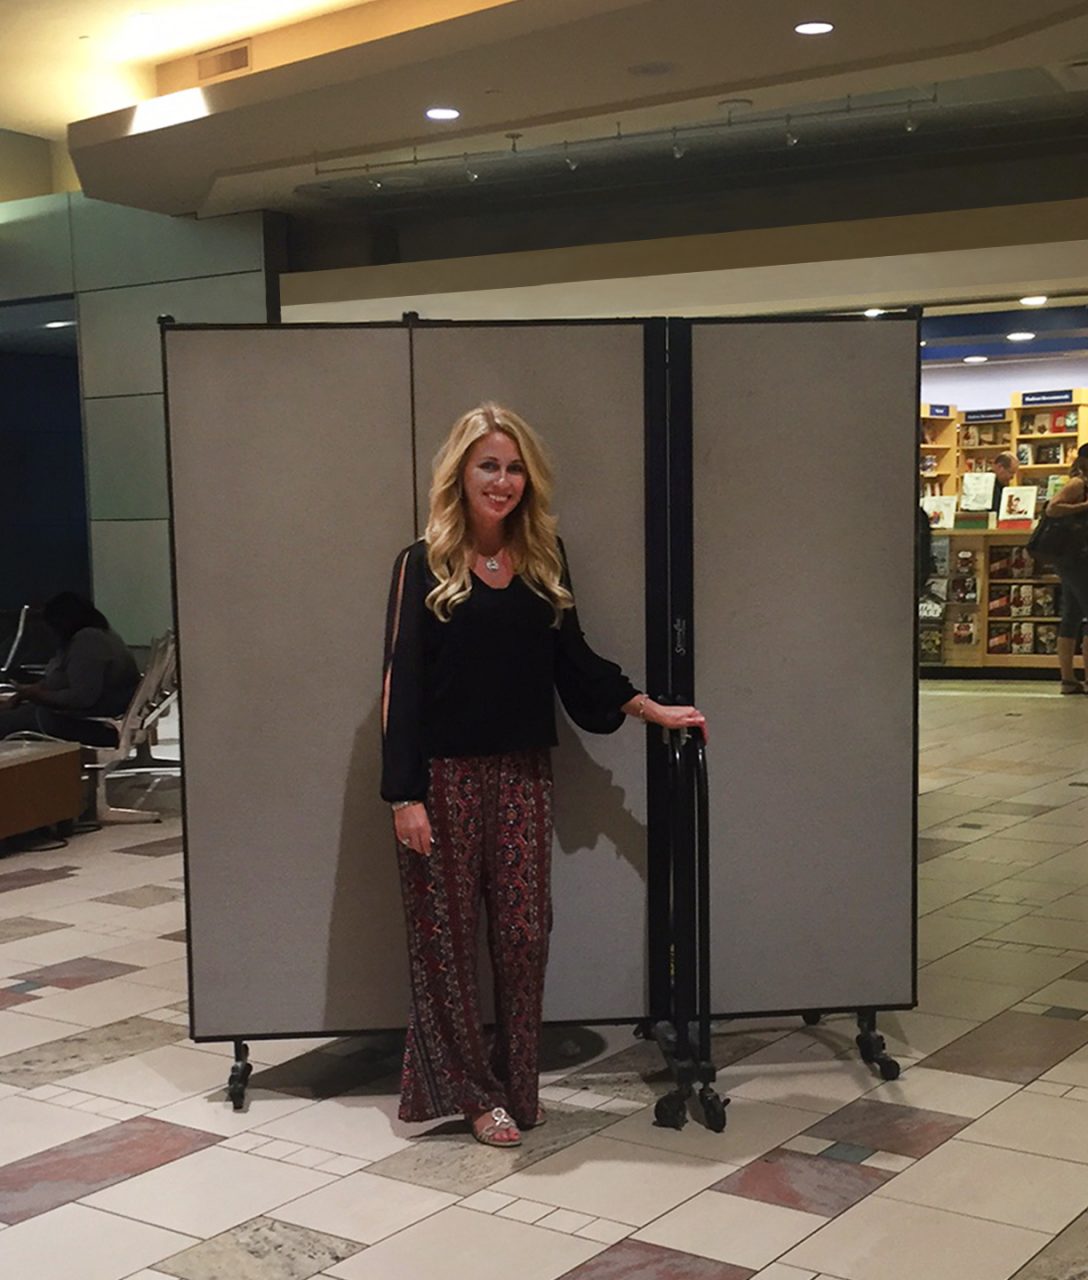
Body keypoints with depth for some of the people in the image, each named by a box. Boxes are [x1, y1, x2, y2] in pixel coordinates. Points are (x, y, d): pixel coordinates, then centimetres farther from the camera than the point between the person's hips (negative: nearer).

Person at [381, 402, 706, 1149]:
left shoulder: (544, 561, 7)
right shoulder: (425, 565, -5)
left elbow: (573, 660, 15)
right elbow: (402, 682, -8)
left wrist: (651, 709, 10)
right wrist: (405, 794, -13)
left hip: (524, 774, 4)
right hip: (445, 776, -3)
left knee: (525, 932, 5)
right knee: (446, 935, 3)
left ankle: (517, 1084, 20)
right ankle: (470, 1090, 17)